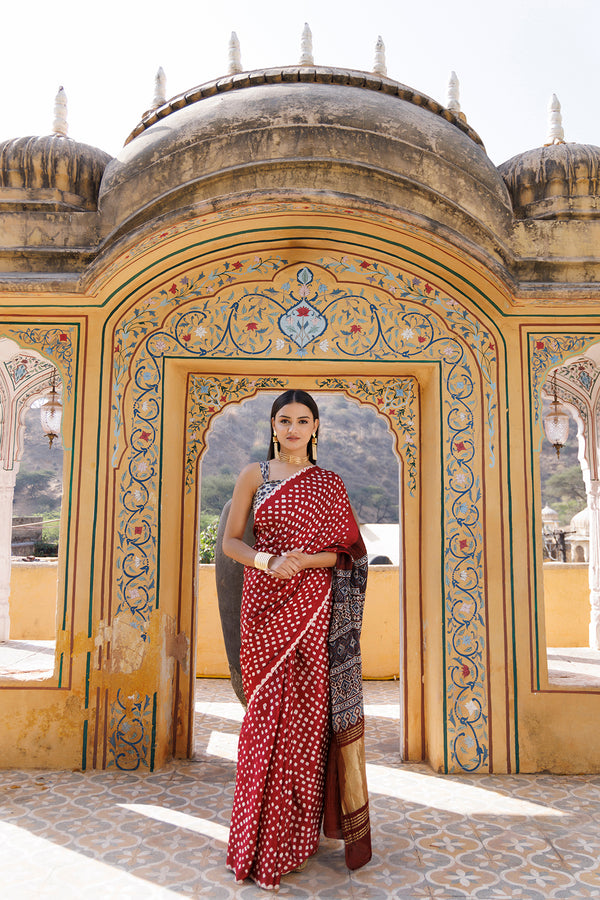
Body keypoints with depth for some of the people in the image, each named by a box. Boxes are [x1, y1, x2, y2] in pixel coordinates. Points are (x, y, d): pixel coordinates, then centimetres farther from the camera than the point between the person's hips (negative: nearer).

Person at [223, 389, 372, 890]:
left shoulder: (329, 484, 6)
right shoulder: (255, 475, 6)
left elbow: (348, 551, 4)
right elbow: (230, 541, 4)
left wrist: (304, 559, -13)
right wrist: (265, 560, -14)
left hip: (312, 609, 0)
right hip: (264, 604, 0)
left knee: (307, 714, 3)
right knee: (266, 713, 4)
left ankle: (296, 834, 23)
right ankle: (260, 836, 21)